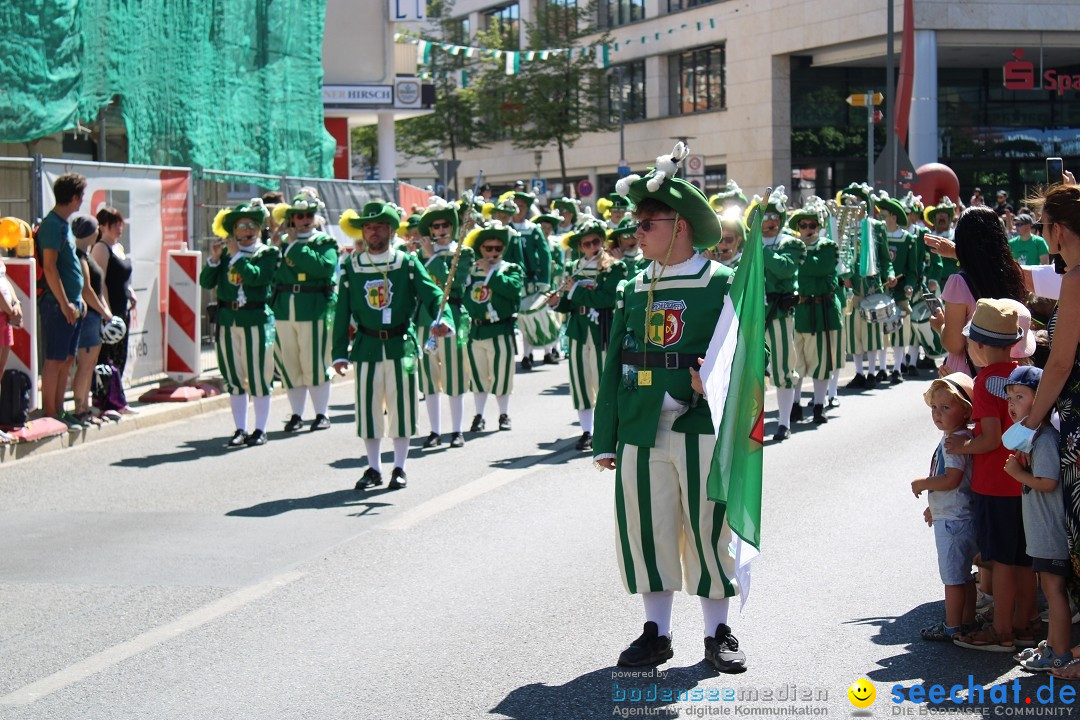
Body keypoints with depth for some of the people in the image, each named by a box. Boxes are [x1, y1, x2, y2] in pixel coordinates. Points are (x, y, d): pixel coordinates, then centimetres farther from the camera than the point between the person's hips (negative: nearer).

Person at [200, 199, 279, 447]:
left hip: (256, 320, -4)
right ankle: (240, 430, 16)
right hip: (228, 321, 4)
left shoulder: (268, 253, 1)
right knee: (234, 378, 8)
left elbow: (256, 277, -18)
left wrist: (237, 255, -14)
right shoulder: (225, 252, 10)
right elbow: (206, 282, 3)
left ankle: (260, 430, 7)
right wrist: (214, 258, -9)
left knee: (258, 378, -1)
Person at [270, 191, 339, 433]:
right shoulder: (282, 241, 13)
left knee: (315, 363, -2)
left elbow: (325, 266, -18)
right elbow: (270, 272, 6)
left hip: (314, 310, -4)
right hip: (284, 311, 4)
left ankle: (322, 414, 9)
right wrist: (277, 240, -3)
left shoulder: (325, 242, 2)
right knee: (289, 364, 7)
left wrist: (295, 246, -14)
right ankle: (296, 414, 17)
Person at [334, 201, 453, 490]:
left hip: (401, 344, -1)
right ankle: (374, 468, 19)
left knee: (401, 406, 3)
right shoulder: (351, 266, 4)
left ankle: (399, 468, 16)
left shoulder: (408, 263, 0)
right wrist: (340, 352, 2)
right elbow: (342, 311, 6)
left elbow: (433, 294, -8)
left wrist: (443, 319, -29)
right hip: (367, 345, 1)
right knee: (368, 408, 5)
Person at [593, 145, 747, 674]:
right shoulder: (633, 289, 11)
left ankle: (718, 634, 16)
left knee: (707, 530, 3)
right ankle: (656, 632, 19)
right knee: (645, 529, 6)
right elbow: (613, 367, 12)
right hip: (642, 433, 4)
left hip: (703, 431, -4)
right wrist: (605, 439, 9)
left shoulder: (722, 283, -2)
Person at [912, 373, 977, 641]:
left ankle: (952, 627, 5)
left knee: (952, 576, -2)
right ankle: (968, 622, 25)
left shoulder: (956, 440, -20)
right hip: (951, 516, 10)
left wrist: (922, 484, -14)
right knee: (962, 574, 17)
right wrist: (935, 506, 26)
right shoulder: (950, 437, 12)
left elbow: (951, 479, -28)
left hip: (953, 520, -10)